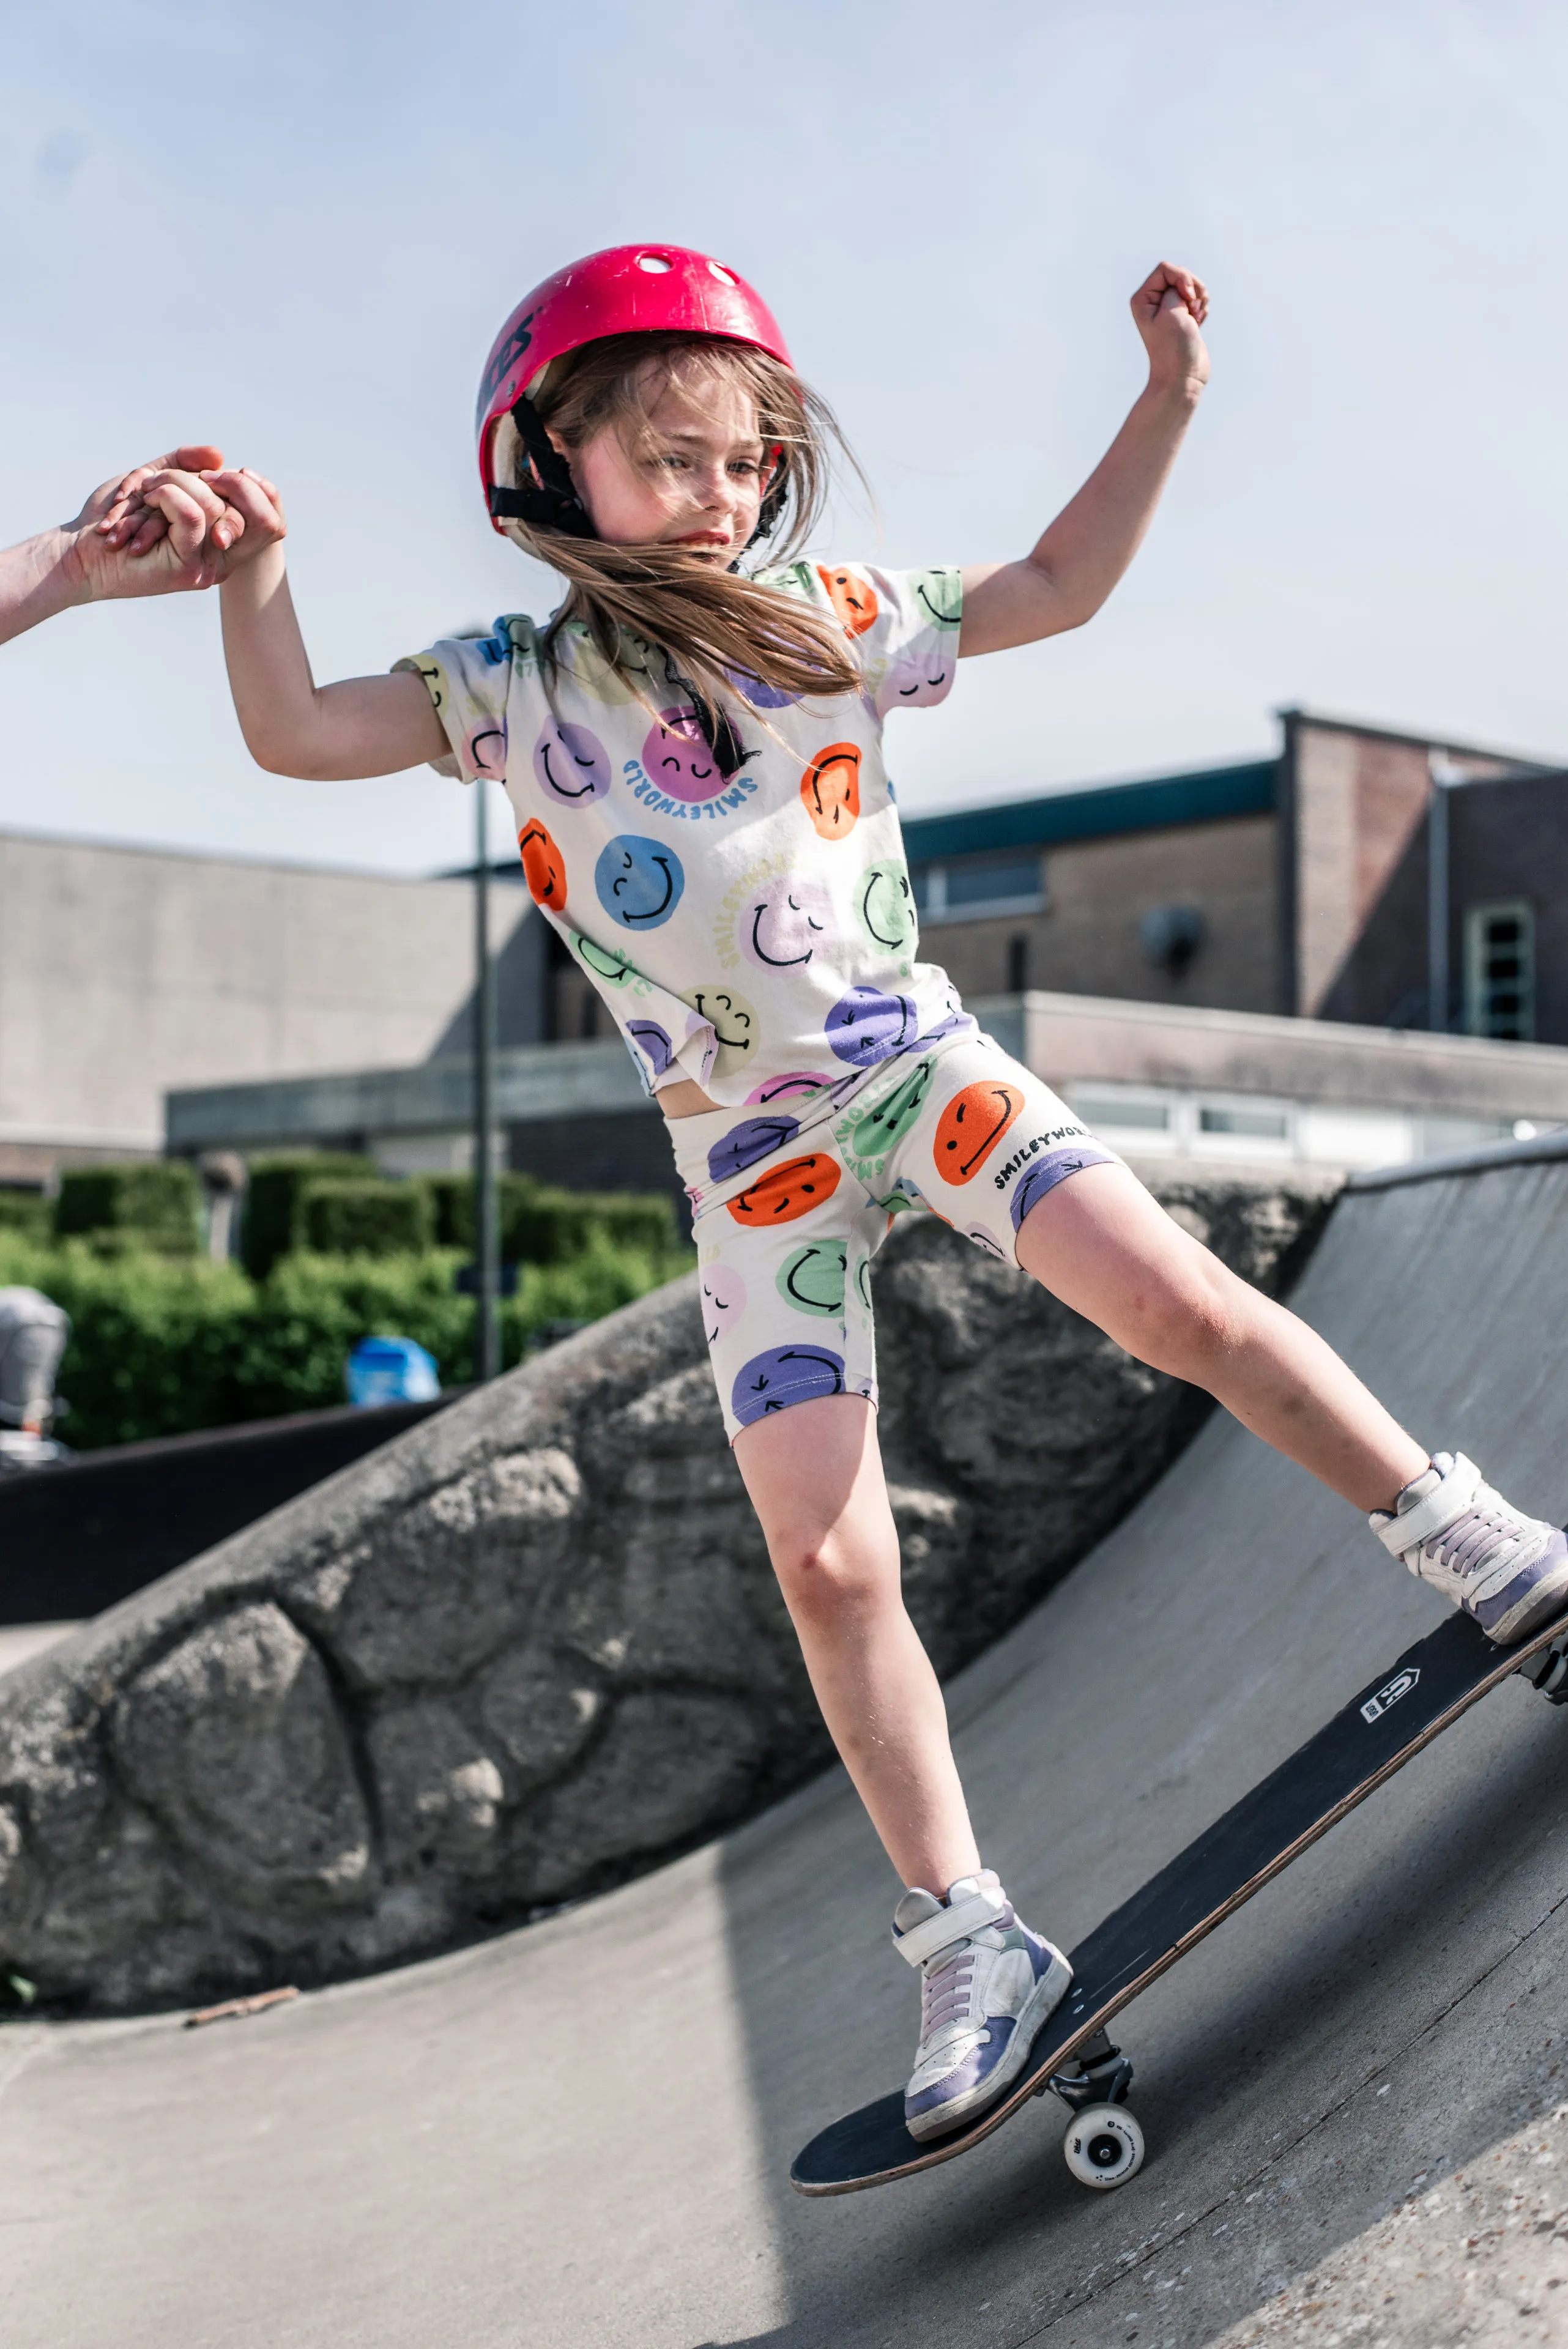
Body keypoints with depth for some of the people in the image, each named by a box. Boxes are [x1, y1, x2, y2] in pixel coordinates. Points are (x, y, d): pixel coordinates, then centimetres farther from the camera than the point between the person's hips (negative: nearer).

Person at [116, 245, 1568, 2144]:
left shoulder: (831, 623, 3)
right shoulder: (515, 691, 2)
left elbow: (1055, 589, 10)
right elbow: (297, 736, -4)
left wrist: (1165, 399, 1)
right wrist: (253, 565, -19)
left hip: (917, 1064, 1)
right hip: (751, 1164, 0)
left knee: (1173, 1299, -21)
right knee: (827, 1561, -5)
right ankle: (970, 1947, 4)